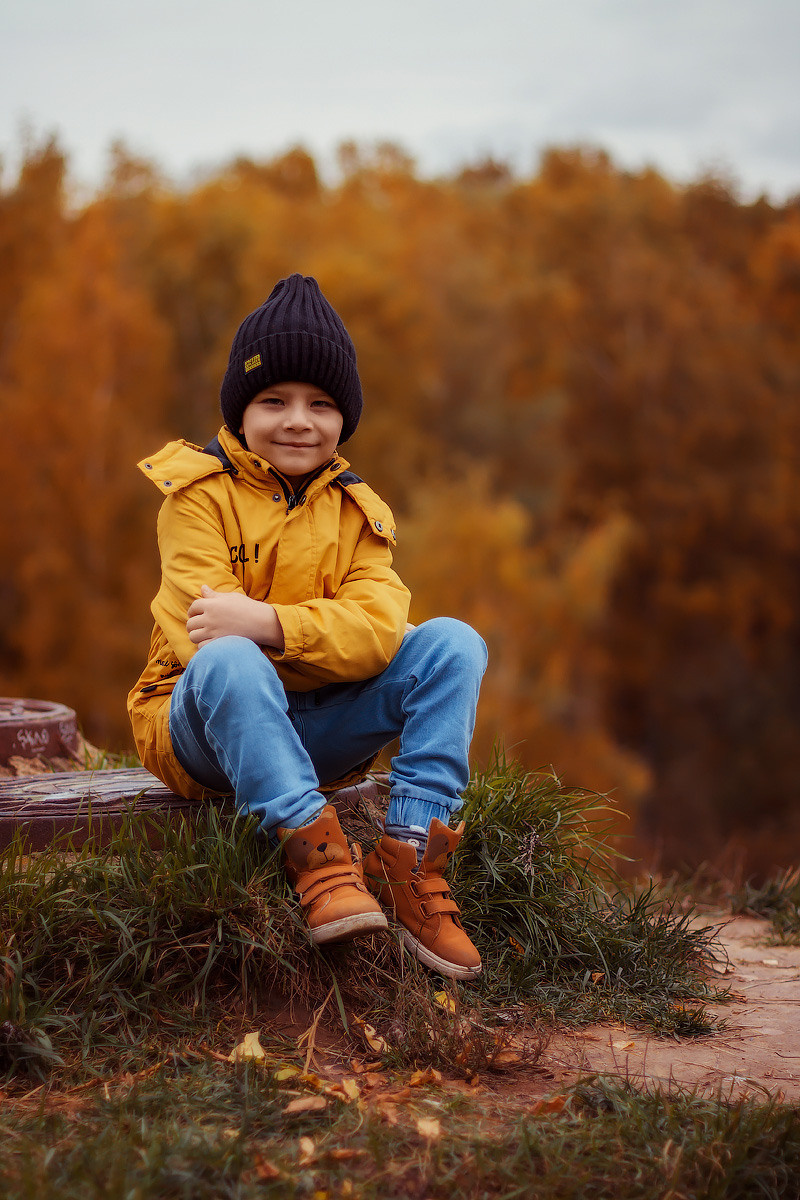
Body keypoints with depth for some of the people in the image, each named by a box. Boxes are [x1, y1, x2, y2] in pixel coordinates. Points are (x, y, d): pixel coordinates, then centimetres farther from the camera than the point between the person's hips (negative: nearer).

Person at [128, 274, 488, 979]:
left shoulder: (356, 509, 8)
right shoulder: (200, 494, -4)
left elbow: (377, 630, -13)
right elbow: (205, 639, -18)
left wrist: (268, 622, -29)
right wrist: (325, 636, -22)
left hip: (313, 734, 4)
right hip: (209, 728, -4)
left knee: (453, 643, -16)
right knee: (228, 662, -38)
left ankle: (410, 858, -25)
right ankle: (315, 851, -41)